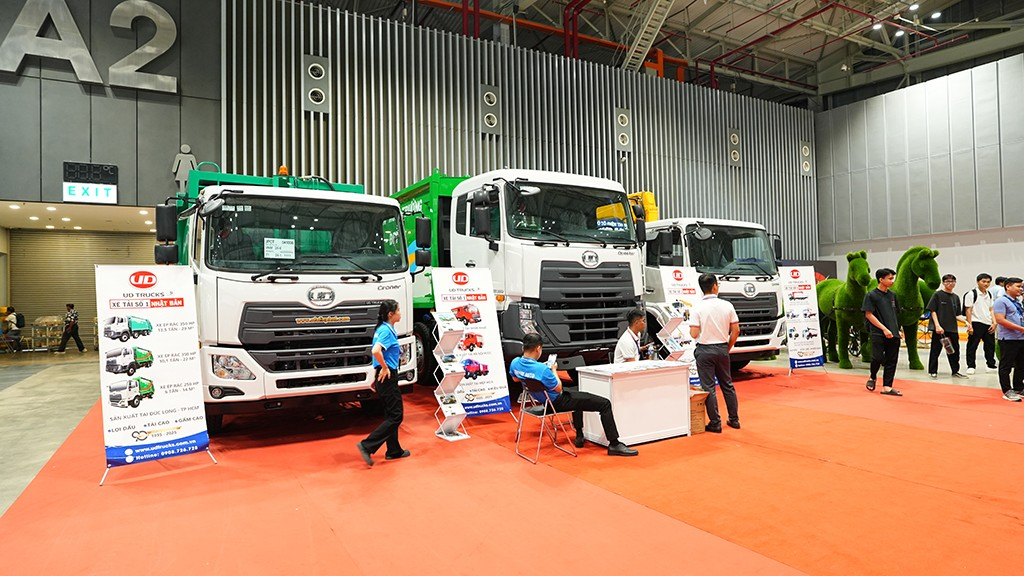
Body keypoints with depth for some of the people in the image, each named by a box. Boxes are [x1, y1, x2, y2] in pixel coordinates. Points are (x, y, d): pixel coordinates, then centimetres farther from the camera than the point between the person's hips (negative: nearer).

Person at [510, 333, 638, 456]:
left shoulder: (514, 363, -12)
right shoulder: (542, 369, -34)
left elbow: (515, 379, 13)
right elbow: (558, 389, -18)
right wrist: (553, 370, -3)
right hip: (556, 402, -9)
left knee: (578, 395, 37)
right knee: (605, 404, -7)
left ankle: (579, 436, 40)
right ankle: (614, 445, -3)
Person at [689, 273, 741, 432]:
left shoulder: (697, 308, -12)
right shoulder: (727, 306, -3)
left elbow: (694, 334, -16)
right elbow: (736, 331, 0)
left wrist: (692, 328, 7)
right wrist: (728, 348, 12)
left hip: (705, 350, -3)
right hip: (722, 349, 4)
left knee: (708, 388, 3)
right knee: (727, 385, 17)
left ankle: (715, 423, 7)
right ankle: (734, 419, 26)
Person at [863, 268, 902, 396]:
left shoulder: (892, 295, 13)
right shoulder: (871, 295, -5)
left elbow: (895, 314, 19)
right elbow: (868, 314, -10)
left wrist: (896, 330, 9)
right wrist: (884, 329, -14)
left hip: (893, 334, 6)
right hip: (878, 334, -6)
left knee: (891, 361, 4)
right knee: (878, 358, -9)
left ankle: (887, 387, 9)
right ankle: (873, 377, 19)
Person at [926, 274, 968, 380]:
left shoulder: (956, 297, 12)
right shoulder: (937, 295, -4)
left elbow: (956, 315, 17)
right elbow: (933, 311, -8)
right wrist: (937, 326, -16)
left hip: (952, 328, 6)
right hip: (939, 328, -5)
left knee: (955, 350, 11)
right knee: (935, 350, 0)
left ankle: (955, 371, 24)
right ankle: (933, 372, 8)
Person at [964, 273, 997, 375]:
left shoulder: (989, 294, 13)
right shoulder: (972, 294, -7)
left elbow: (991, 310, 18)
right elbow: (968, 310, -8)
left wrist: (994, 323, 7)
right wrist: (970, 325, -13)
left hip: (988, 324, 6)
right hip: (976, 323, -6)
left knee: (990, 345, 12)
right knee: (972, 346, -1)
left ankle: (991, 365, 23)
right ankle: (971, 366, 6)